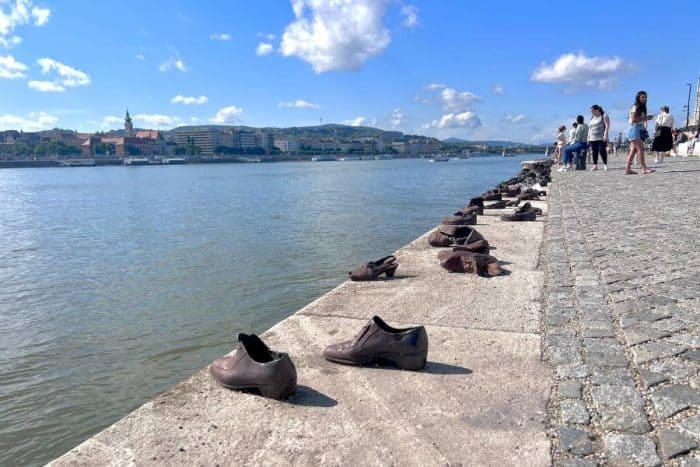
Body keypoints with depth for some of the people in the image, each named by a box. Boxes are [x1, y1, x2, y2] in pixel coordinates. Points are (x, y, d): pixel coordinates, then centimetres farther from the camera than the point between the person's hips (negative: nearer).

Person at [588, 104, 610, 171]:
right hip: (592, 138, 6)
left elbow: (607, 125, -8)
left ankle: (605, 165, -7)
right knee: (594, 152, 2)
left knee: (602, 151, -11)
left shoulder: (604, 116, 0)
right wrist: (588, 137, 13)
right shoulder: (592, 118, 20)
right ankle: (595, 166, 4)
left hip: (601, 138, -6)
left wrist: (605, 135, -19)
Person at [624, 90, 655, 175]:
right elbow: (633, 119, -16)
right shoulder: (635, 107, -7)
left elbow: (641, 119, 20)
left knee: (633, 150, 4)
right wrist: (645, 118, -15)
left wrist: (647, 118, 5)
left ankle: (627, 169, 4)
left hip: (640, 130, 9)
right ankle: (644, 168, -12)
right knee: (640, 149, -12)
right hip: (634, 129, -9)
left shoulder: (642, 108, 20)